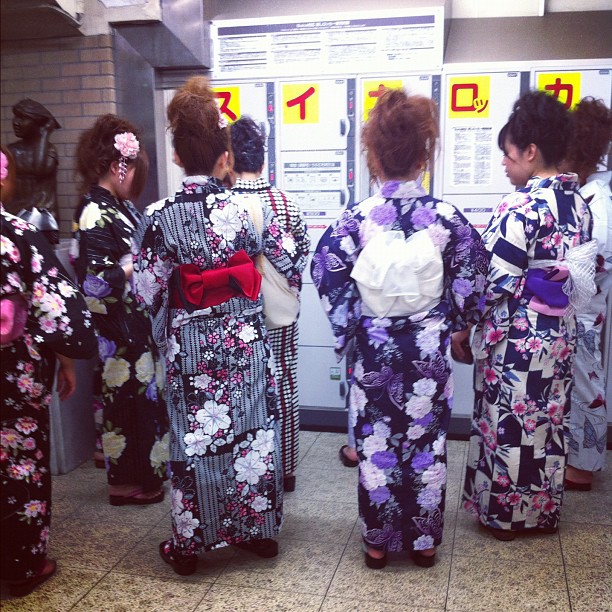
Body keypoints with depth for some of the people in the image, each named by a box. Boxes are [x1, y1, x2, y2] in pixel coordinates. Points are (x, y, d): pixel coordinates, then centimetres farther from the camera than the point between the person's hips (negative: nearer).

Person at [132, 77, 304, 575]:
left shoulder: (159, 216, -11)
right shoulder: (250, 209, -7)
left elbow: (149, 291, -7)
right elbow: (293, 265, 1)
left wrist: (163, 336, 11)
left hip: (190, 346, -1)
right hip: (245, 341, 1)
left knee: (193, 439, 11)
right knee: (254, 431, 14)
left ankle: (189, 543, 24)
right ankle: (259, 529, 29)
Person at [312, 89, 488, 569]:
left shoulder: (357, 218, -10)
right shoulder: (446, 216, -7)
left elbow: (327, 274, -8)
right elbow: (473, 276, 0)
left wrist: (348, 328, 3)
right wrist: (455, 326, 13)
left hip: (374, 348, -1)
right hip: (429, 348, 1)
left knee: (376, 444, 12)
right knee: (428, 443, 13)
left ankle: (378, 541, 23)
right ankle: (425, 541, 26)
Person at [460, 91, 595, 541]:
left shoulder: (521, 207, -19)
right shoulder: (579, 203, 5)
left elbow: (497, 280, -20)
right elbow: (583, 273, 10)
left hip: (515, 334, -8)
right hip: (560, 331, 8)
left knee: (510, 423, 7)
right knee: (550, 420, 17)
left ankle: (505, 513, 22)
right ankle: (544, 510, 31)